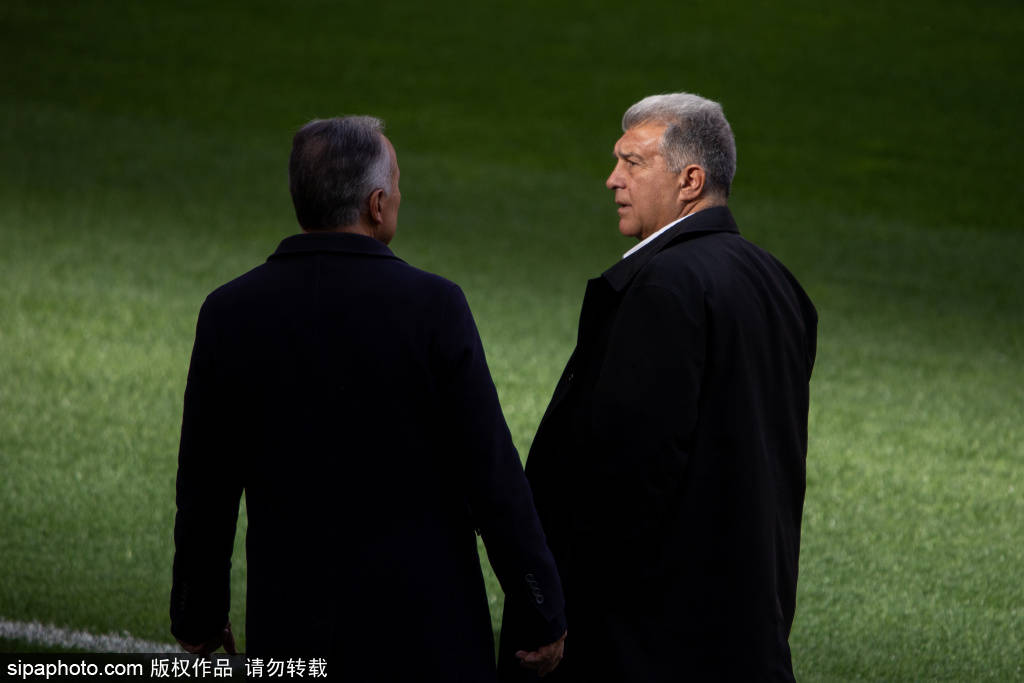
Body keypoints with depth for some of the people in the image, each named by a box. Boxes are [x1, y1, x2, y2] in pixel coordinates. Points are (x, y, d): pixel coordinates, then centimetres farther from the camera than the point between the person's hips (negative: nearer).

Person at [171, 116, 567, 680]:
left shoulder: (230, 314, -3)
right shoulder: (432, 308, -11)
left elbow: (206, 487, 3)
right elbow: (491, 472, -10)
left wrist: (197, 616, 15)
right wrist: (543, 612, -1)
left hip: (291, 629, 3)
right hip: (423, 631, -3)